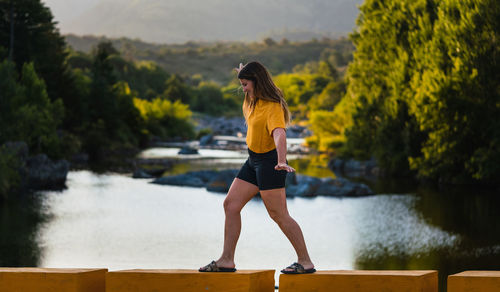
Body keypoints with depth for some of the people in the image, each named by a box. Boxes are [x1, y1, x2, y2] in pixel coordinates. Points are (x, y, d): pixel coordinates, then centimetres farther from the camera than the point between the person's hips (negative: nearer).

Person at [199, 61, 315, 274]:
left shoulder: (273, 107, -23)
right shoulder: (252, 100, 5)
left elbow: (279, 133, -40)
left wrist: (282, 161, -54)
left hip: (269, 161, -10)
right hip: (253, 160, 10)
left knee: (278, 214, -8)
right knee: (231, 204, 5)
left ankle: (305, 262, 0)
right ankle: (227, 260, 10)